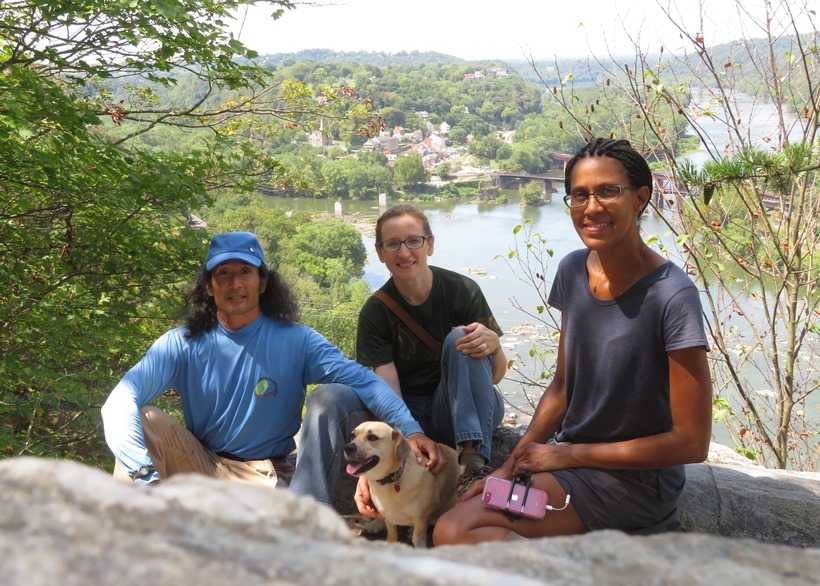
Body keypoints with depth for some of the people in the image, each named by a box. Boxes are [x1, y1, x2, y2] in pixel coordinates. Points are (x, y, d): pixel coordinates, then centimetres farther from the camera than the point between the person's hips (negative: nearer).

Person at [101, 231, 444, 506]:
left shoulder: (294, 341, -6)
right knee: (141, 420, -22)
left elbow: (363, 381, -18)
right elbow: (118, 403, -18)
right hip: (202, 466, 1)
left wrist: (410, 428, -36)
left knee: (332, 397, -23)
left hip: (269, 477, 0)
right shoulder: (182, 345, -5)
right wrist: (145, 477, -34)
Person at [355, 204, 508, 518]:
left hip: (463, 409, 0)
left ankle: (474, 460, -35)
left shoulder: (462, 290, -9)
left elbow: (496, 374, -7)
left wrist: (493, 344, -32)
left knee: (460, 338, -29)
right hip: (409, 418, 0)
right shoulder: (375, 312, -6)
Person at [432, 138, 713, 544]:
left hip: (633, 479, -7)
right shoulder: (573, 271, 1)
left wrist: (569, 454, -12)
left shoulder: (671, 296, -20)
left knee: (453, 534, -19)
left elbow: (692, 442, -17)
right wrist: (513, 465, -2)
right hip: (566, 455, 7)